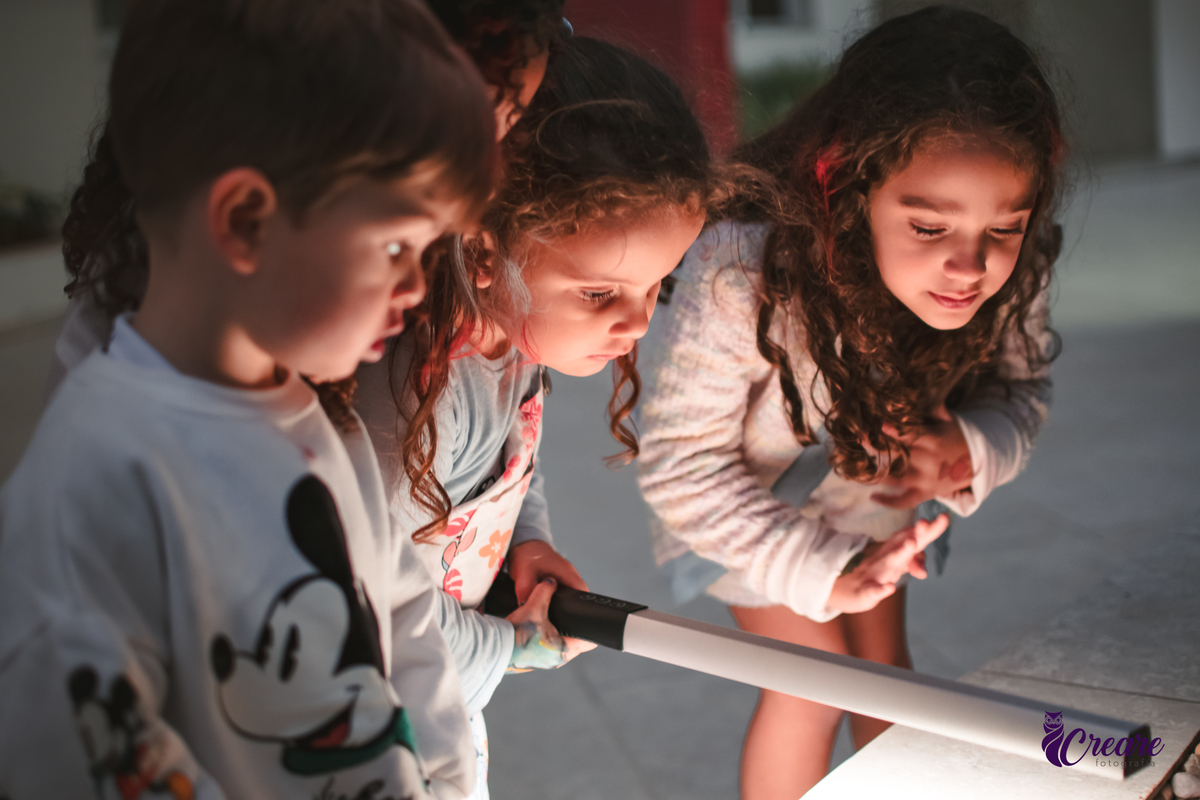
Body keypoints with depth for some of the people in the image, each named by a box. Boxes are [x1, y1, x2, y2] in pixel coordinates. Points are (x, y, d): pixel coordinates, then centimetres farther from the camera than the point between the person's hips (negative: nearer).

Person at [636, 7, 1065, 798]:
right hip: (747, 497, -4)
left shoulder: (1011, 272, -29)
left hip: (877, 493, 4)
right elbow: (682, 467, -33)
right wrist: (820, 567, -37)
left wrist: (971, 453, -34)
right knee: (813, 684, -6)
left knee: (884, 664, 14)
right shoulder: (741, 276, -43)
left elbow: (1022, 391, -10)